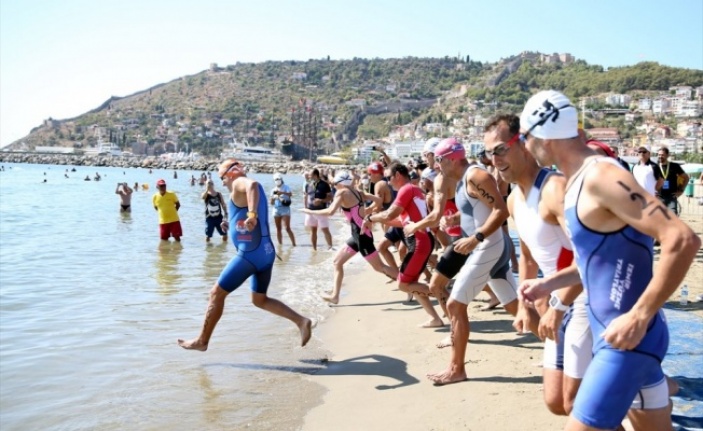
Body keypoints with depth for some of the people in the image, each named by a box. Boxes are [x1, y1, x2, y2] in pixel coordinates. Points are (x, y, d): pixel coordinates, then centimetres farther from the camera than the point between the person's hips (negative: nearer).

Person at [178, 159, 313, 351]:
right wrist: (233, 225, 29)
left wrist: (252, 214, -40)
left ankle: (202, 341, 14)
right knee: (260, 300, 20)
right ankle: (301, 321, 10)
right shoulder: (246, 187, 21)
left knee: (216, 293, 3)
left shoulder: (239, 183, -7)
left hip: (250, 253, -9)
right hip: (265, 252, 10)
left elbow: (252, 185, -34)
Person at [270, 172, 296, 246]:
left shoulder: (286, 187, -1)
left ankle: (294, 244, -12)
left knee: (287, 228, -13)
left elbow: (290, 194, -23)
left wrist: (282, 192, -39)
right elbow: (272, 203, 12)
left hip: (285, 208, -5)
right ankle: (280, 244, 13)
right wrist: (273, 198, -9)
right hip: (276, 209, 5)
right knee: (278, 228, 6)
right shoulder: (274, 190, 13)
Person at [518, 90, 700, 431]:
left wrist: (639, 317, -26)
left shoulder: (600, 176, -20)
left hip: (628, 338, -10)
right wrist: (546, 285, 17)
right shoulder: (577, 182, 10)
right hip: (616, 335, 10)